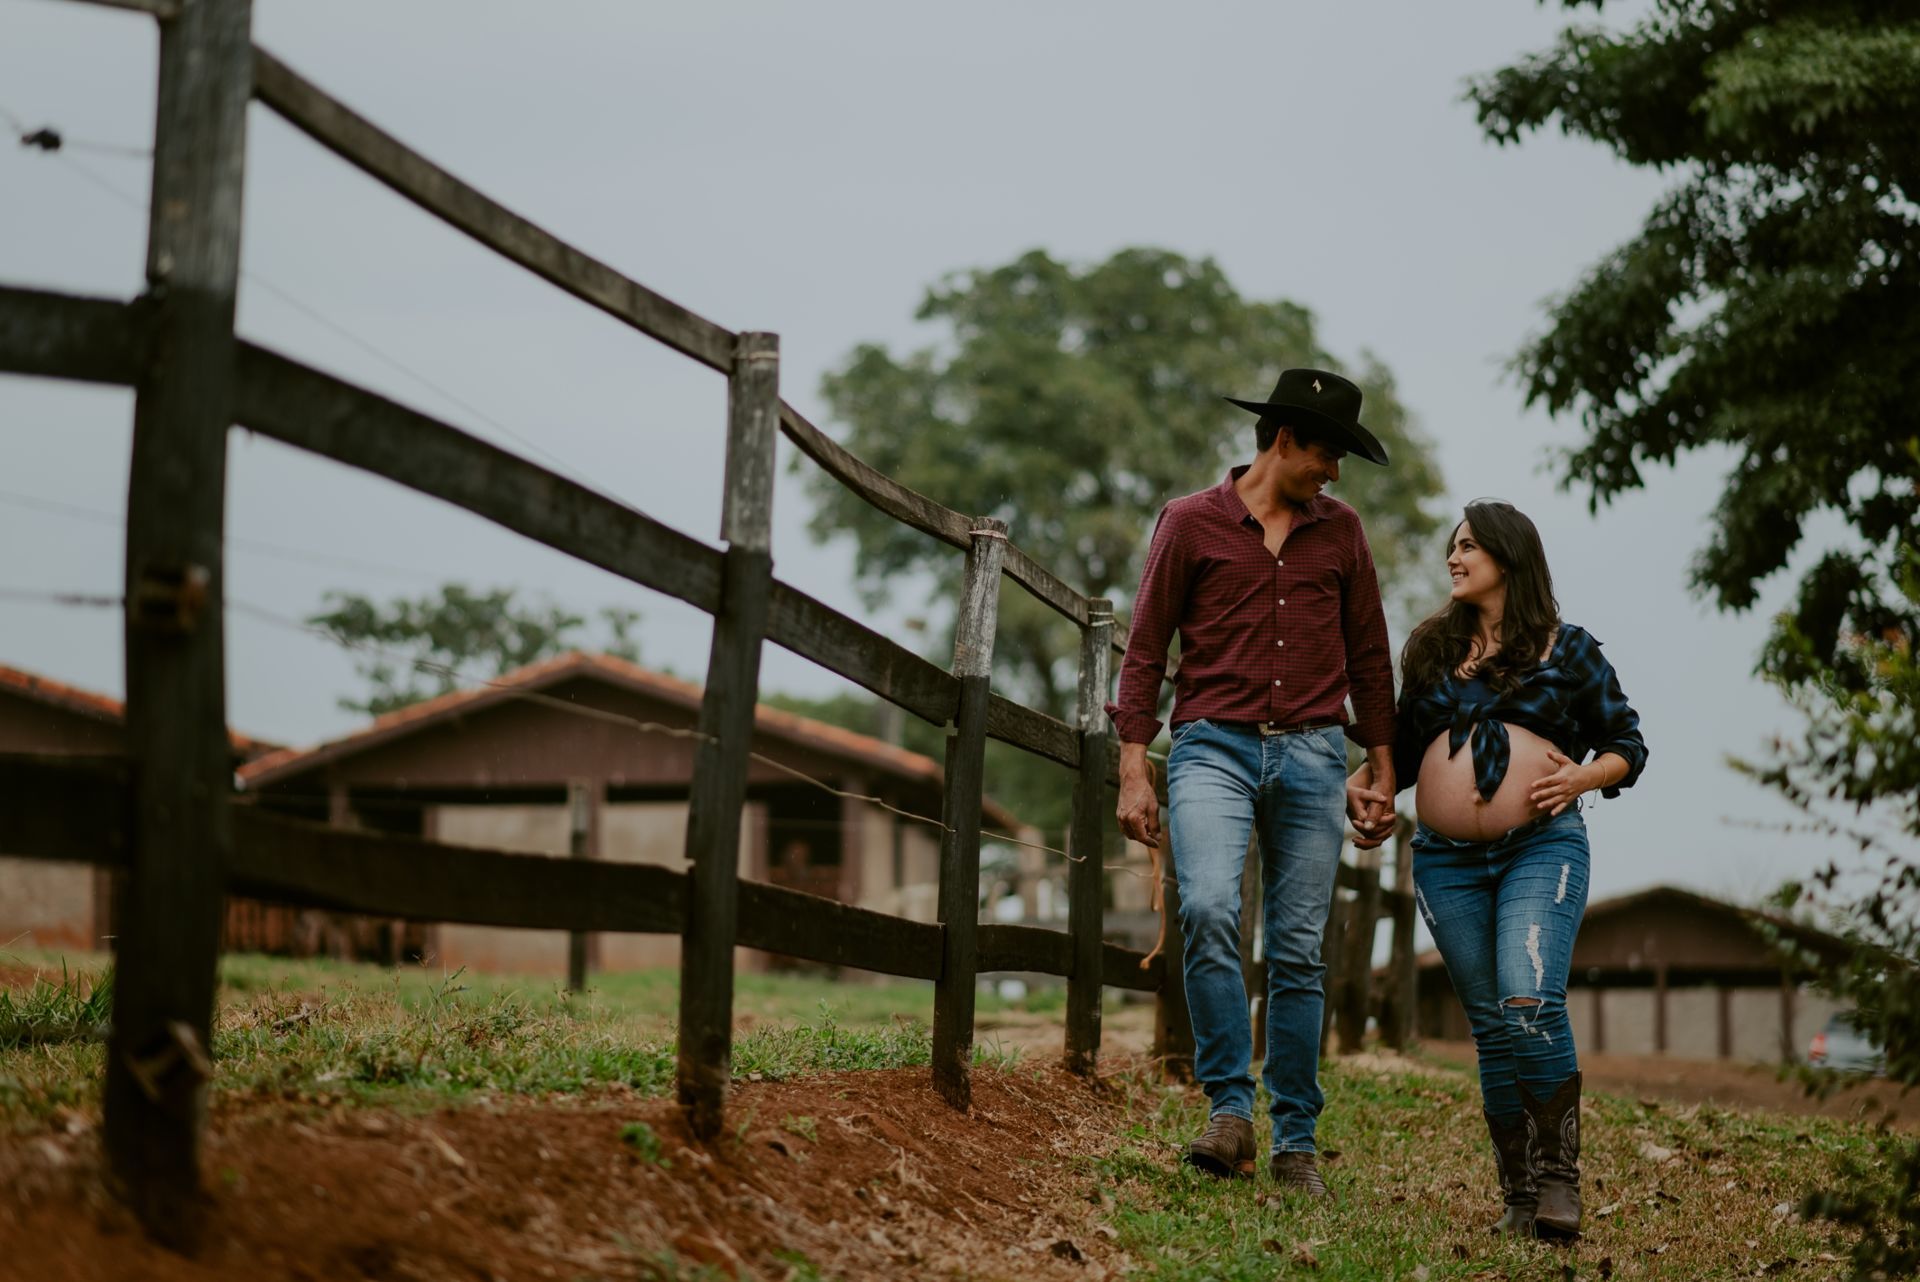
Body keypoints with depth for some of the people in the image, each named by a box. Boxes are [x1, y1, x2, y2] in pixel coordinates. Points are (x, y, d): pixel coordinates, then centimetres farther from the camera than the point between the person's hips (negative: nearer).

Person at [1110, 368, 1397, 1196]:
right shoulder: (1191, 523, 5)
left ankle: (1295, 1141, 8)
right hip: (1213, 747, -2)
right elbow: (1146, 649, 5)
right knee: (1208, 912, -24)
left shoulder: (1340, 532, 15)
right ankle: (1229, 1109, -16)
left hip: (1311, 755, 3)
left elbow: (1368, 656, 20)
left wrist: (1382, 770, 15)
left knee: (1298, 951, 1)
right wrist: (1133, 770, -3)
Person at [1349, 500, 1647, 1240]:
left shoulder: (1567, 649, 5)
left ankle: (1559, 1178, -14)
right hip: (1447, 861, 4)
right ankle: (1519, 1194, 9)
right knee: (1491, 1027, 3)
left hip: (1542, 848, -4)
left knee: (1530, 1004, -22)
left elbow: (1628, 746, 9)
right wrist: (1350, 782, 4)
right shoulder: (1433, 650, 15)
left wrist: (1582, 776, -10)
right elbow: (1404, 753, 21)